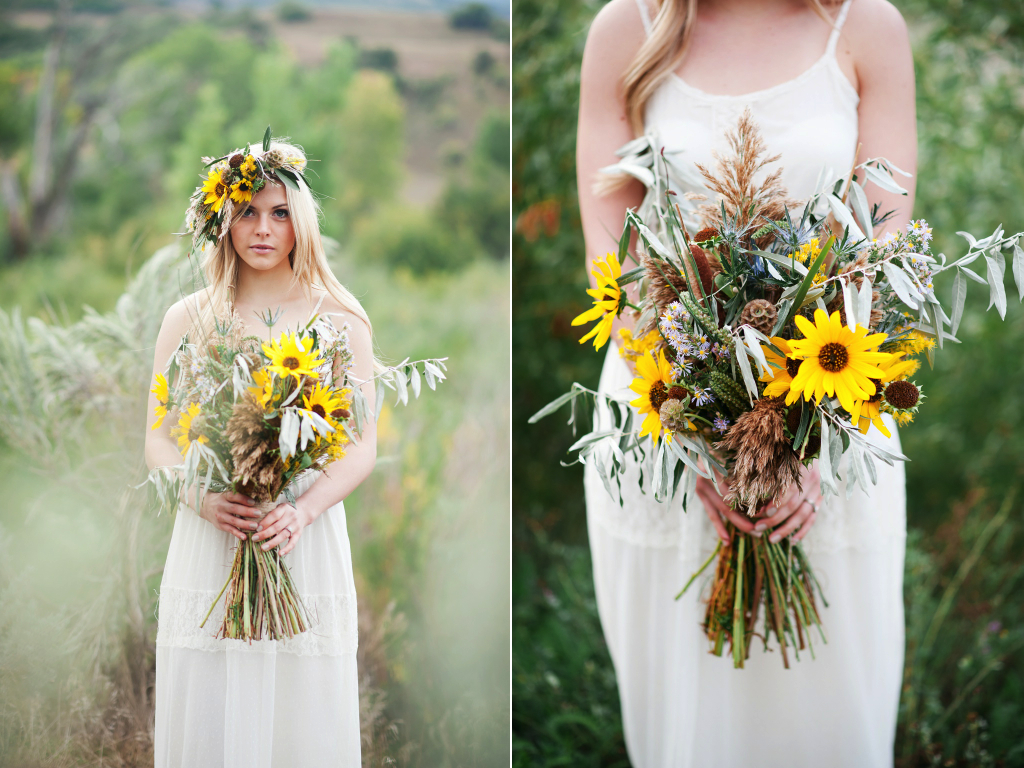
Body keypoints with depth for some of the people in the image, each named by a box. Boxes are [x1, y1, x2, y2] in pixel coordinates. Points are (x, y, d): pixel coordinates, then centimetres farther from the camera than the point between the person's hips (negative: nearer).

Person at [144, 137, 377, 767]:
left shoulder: (340, 320, 5)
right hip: (209, 544, 1)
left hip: (308, 545, 0)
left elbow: (364, 445, 1)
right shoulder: (188, 320, 7)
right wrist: (204, 499, -13)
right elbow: (158, 439, 7)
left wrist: (304, 510, -16)